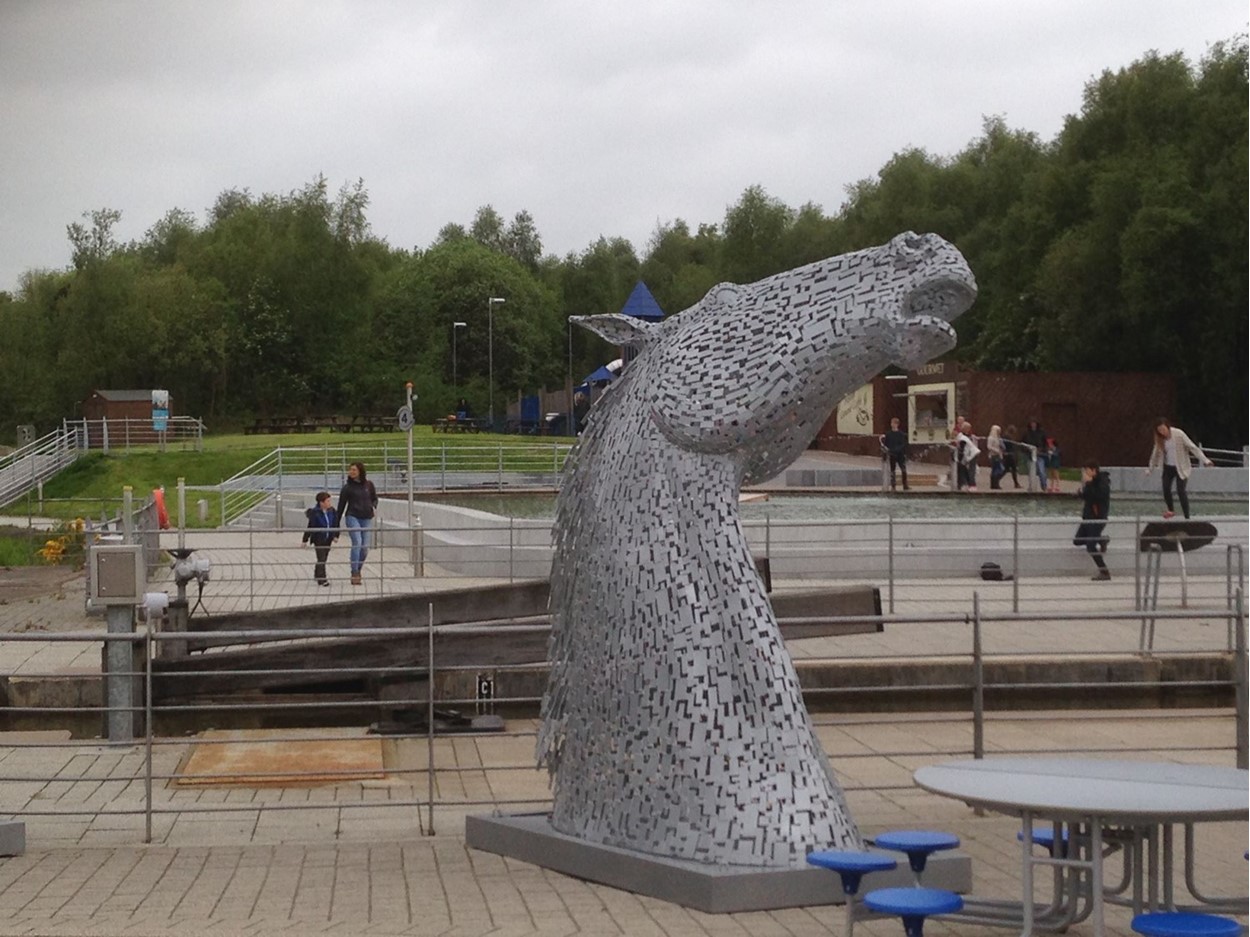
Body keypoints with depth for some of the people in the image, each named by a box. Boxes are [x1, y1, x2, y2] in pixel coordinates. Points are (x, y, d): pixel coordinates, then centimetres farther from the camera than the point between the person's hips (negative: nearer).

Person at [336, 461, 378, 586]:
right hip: (352, 517, -3)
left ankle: (358, 570, 25)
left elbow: (374, 498, 19)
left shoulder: (369, 485, 5)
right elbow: (341, 504, 5)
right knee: (357, 543, -19)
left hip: (367, 518, 3)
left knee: (365, 547, 3)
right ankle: (354, 574, -17)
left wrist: (374, 506, -2)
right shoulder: (348, 487, 0)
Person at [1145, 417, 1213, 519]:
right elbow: (1156, 454, 11)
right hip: (1168, 467, 5)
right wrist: (1149, 469, 17)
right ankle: (1171, 510, 28)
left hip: (1181, 467, -5)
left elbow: (1192, 447, -17)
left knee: (1181, 491, -14)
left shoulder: (1179, 434, -17)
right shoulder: (1160, 439, -2)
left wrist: (1205, 460, -21)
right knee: (1166, 489, 0)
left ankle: (1187, 517, -10)